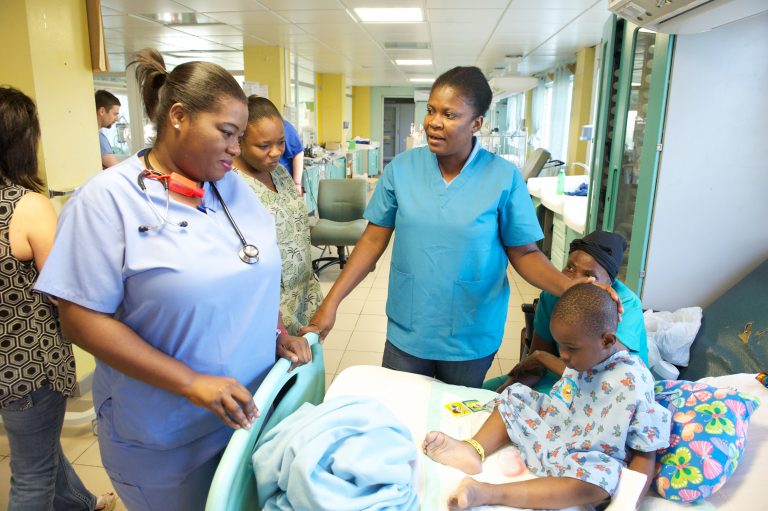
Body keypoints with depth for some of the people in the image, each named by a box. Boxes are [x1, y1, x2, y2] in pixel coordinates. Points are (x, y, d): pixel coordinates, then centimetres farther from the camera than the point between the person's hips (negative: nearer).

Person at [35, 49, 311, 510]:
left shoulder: (234, 187, 2)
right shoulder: (110, 198, -16)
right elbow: (83, 318, -18)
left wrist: (278, 333, 0)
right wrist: (191, 383, -23)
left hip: (252, 409, 5)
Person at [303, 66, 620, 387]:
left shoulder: (504, 177, -11)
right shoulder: (401, 168, -6)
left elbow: (524, 253, -5)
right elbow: (373, 241, -2)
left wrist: (570, 287, -23)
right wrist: (332, 301, -6)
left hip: (472, 339, -1)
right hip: (406, 333, 1)